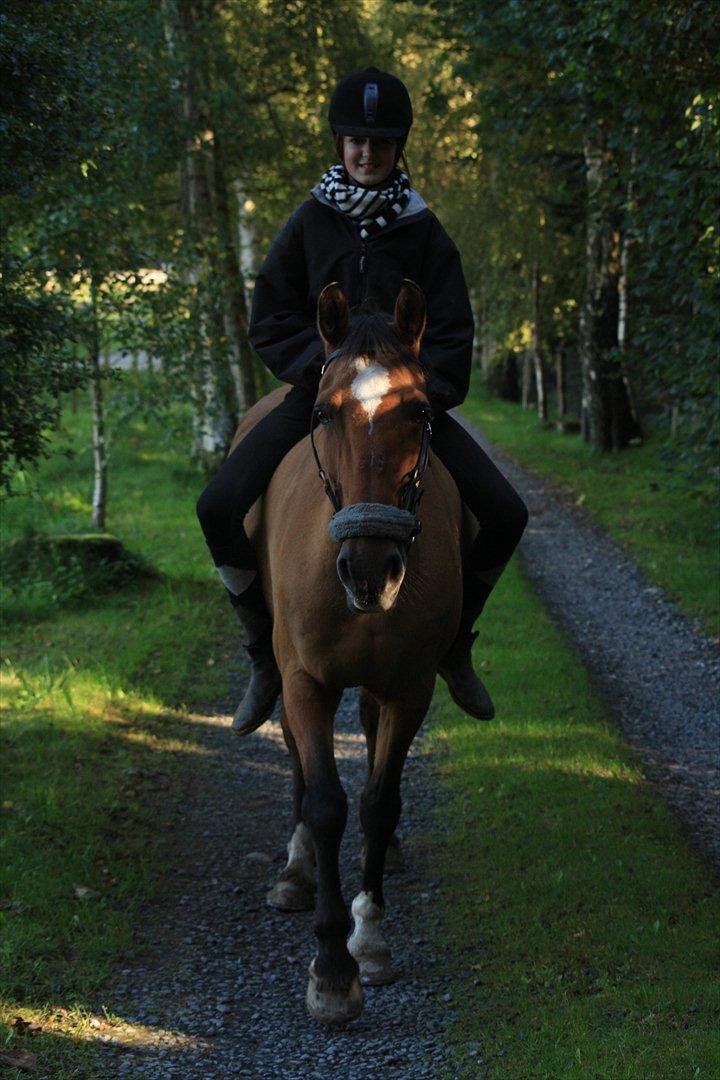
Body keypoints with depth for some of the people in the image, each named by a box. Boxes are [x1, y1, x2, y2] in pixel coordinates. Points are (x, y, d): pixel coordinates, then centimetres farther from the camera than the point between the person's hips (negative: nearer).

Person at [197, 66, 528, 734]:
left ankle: (454, 644, 13)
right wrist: (328, 367, -14)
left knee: (506, 515, -13)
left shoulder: (423, 232, 1)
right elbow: (270, 321, 2)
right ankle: (266, 656, -3)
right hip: (318, 392, -1)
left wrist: (421, 403, -16)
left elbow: (451, 335, 0)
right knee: (218, 508, -22)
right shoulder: (311, 222, 1)